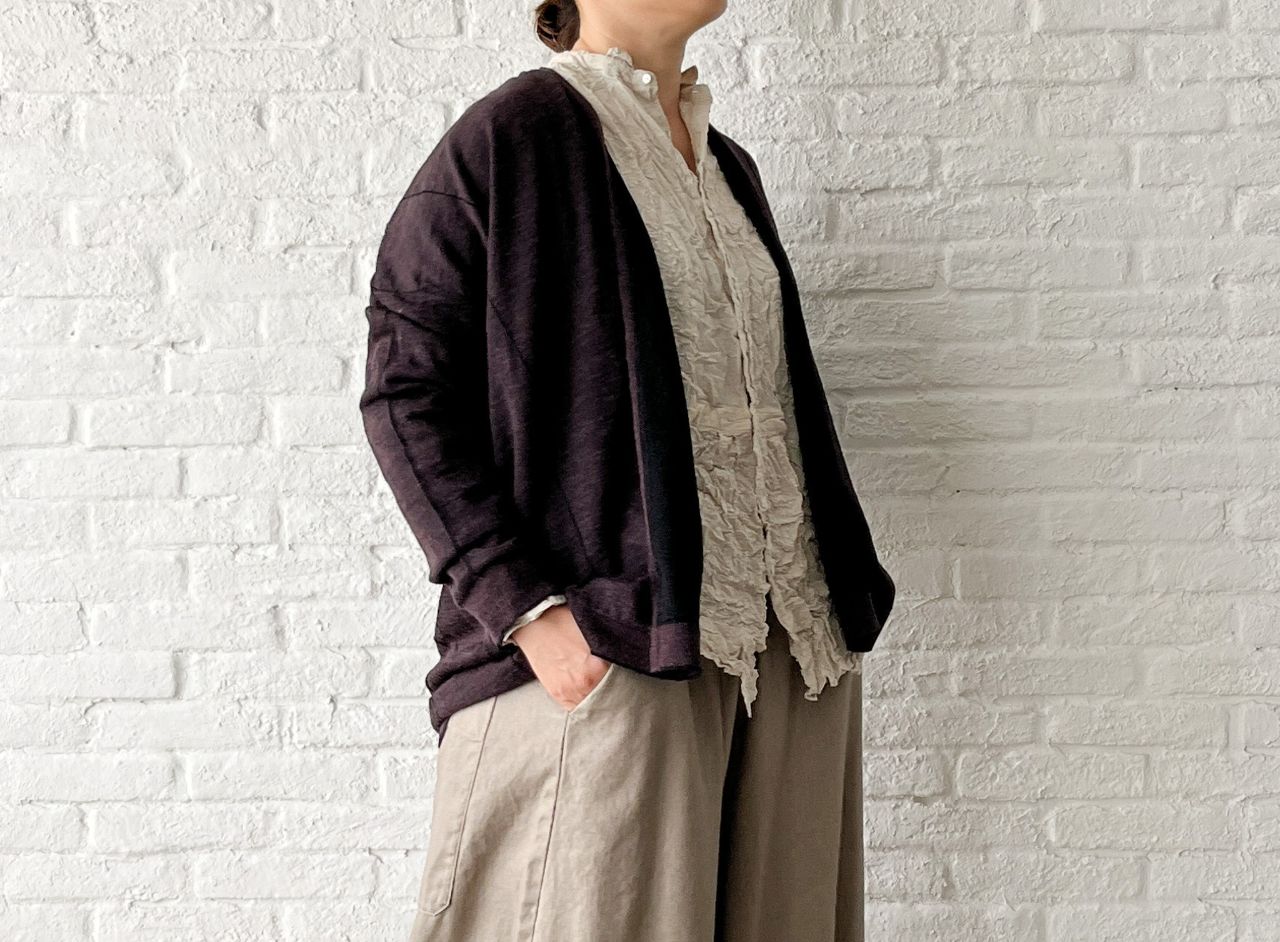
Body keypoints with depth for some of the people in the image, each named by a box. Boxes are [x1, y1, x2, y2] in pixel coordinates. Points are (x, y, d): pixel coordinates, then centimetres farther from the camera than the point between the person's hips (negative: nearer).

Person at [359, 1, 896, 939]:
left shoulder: (728, 166, 19)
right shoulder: (513, 136, -3)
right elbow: (406, 391, -8)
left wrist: (844, 597, 14)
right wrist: (524, 605, -17)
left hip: (789, 645, 7)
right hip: (604, 649, -6)